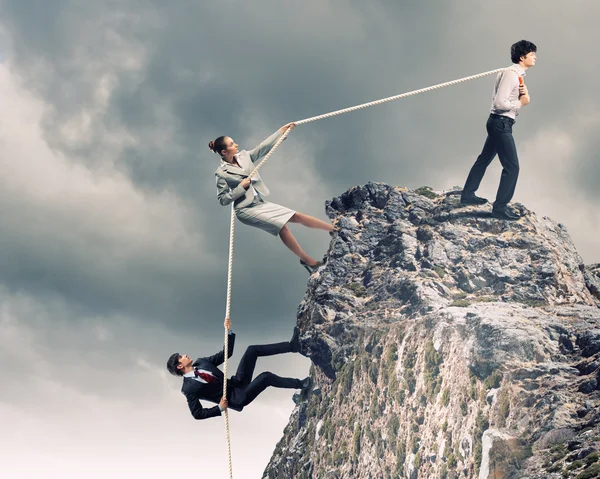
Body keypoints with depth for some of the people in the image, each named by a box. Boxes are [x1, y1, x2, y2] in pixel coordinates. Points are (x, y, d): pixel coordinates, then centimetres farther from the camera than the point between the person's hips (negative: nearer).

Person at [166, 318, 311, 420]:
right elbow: (197, 414, -14)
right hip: (237, 398, -8)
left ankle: (292, 345, -4)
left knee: (252, 350, -5)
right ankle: (300, 384, -3)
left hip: (236, 382, 8)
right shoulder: (189, 388, -15)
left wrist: (229, 331, -1)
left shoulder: (200, 362, 7)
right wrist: (219, 408, -19)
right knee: (266, 377, -25)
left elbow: (226, 354, 9)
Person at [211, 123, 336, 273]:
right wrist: (241, 187, -16)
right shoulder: (221, 173, -10)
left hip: (260, 203, 7)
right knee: (281, 225, -21)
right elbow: (223, 199, -9)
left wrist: (282, 130, 8)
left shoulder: (243, 156, 5)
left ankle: (335, 229, 9)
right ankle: (308, 261, -12)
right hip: (246, 209, -7)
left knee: (297, 216, 2)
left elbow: (263, 147, 9)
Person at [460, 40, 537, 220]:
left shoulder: (518, 75, 13)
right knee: (512, 166, -9)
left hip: (500, 123, 11)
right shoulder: (510, 74, -19)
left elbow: (523, 101, 15)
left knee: (485, 158, 20)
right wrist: (520, 103, -14)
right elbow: (500, 103, -26)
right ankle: (500, 207, -5)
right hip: (501, 123, -11)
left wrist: (524, 93, -6)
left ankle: (468, 195, 32)